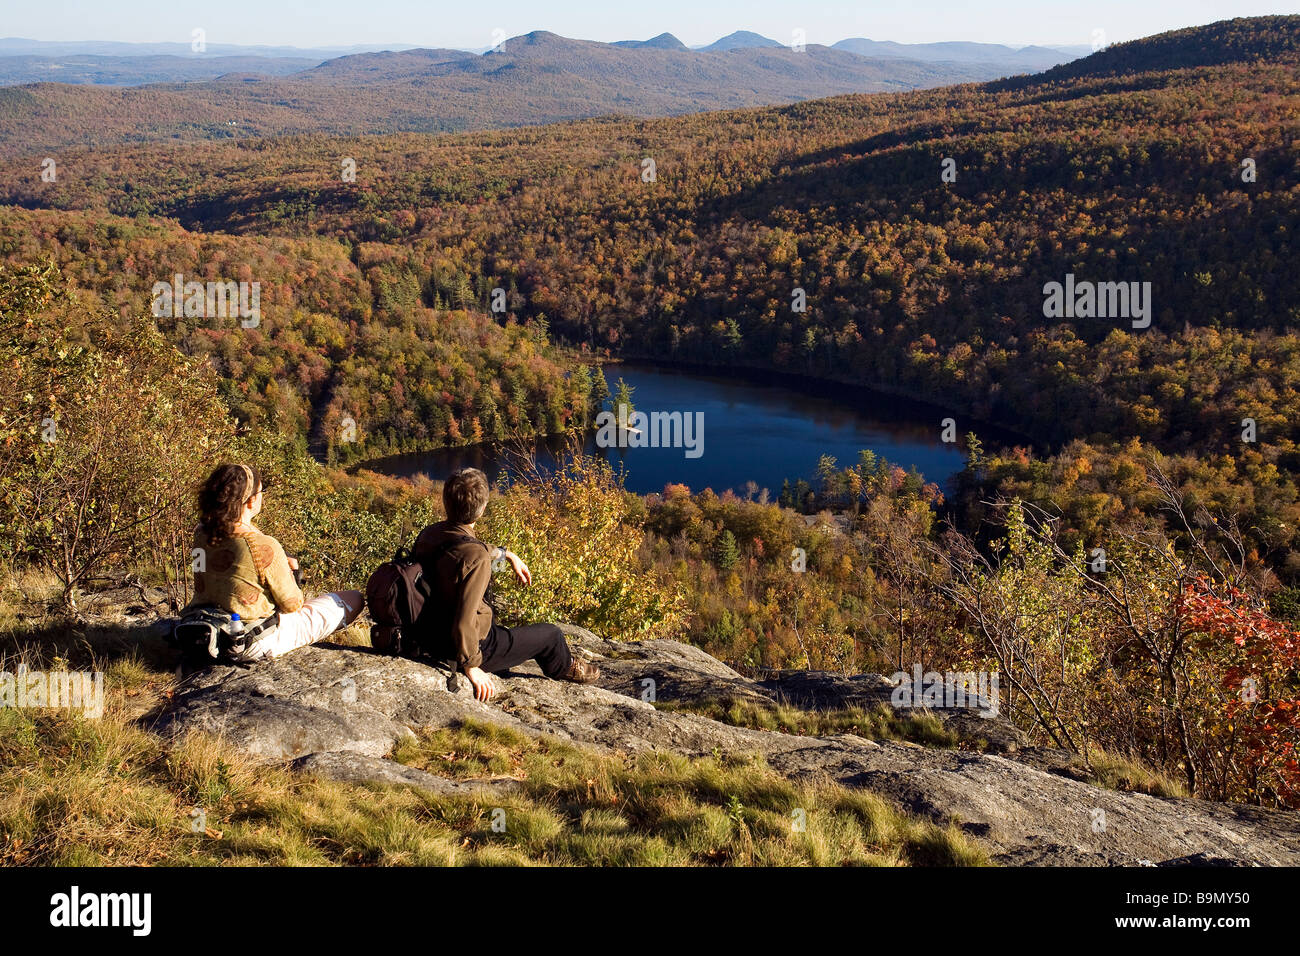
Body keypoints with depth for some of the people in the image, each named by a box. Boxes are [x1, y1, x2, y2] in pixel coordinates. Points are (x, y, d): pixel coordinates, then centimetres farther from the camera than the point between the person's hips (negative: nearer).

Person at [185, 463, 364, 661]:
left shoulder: (201, 533, -7)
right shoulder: (264, 547, -28)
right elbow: (292, 604, -14)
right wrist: (291, 572, 5)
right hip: (256, 647, -8)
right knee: (354, 600, 8)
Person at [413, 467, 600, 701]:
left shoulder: (428, 535, -8)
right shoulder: (476, 560, -34)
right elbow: (465, 622, -35)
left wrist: (507, 555, 24)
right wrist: (472, 667, -22)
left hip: (435, 636, 8)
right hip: (476, 644, -8)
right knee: (552, 635, 16)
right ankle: (562, 667, 48)